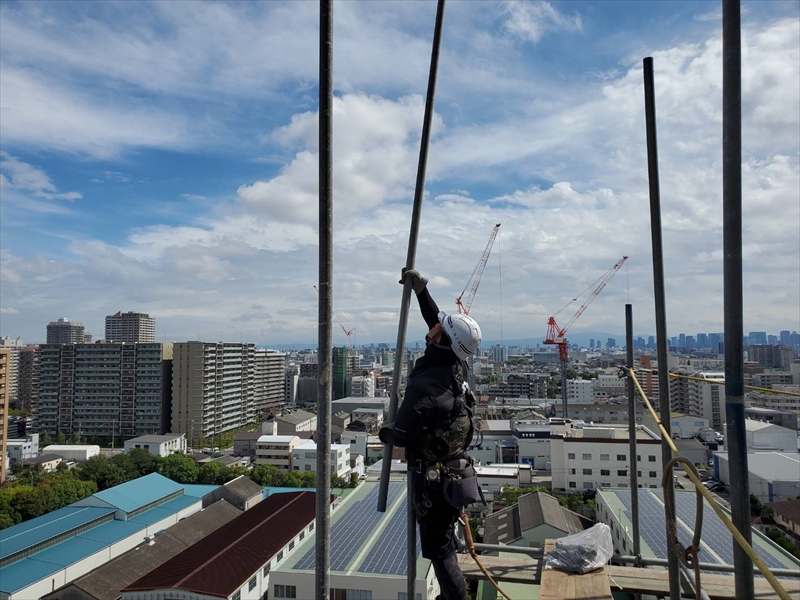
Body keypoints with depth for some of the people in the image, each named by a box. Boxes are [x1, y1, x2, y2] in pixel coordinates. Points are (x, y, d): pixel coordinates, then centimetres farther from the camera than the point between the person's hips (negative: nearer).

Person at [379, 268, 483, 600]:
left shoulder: (424, 386, -28)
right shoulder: (458, 369, -4)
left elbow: (402, 436, -22)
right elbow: (435, 319, 12)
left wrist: (384, 433, 1)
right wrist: (420, 289, 17)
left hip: (433, 479, -9)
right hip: (457, 470, 9)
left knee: (439, 549, 6)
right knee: (445, 542, 25)